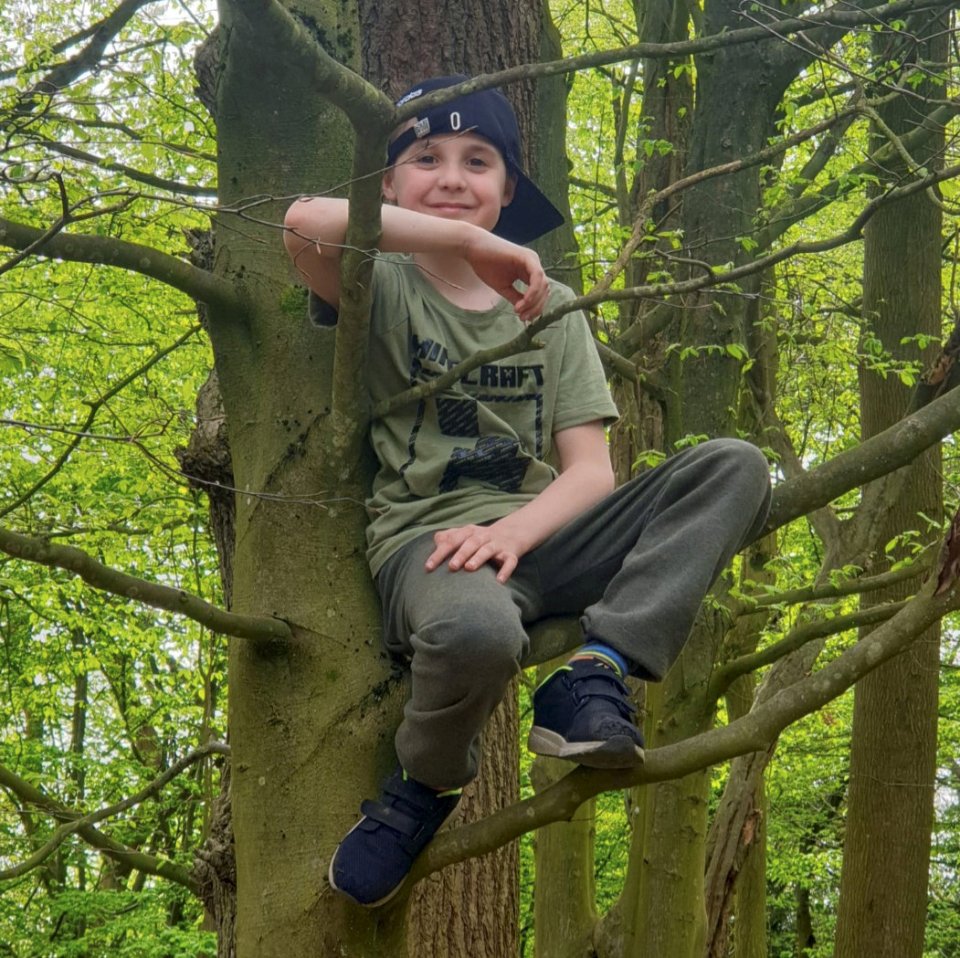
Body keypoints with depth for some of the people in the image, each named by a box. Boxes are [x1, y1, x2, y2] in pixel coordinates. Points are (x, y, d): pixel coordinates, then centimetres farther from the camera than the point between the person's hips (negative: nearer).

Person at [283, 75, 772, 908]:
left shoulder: (550, 308, 15)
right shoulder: (382, 287, 4)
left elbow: (590, 470, 4)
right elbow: (307, 221, -22)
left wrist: (512, 529, -17)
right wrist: (471, 243, -19)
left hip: (541, 537, 4)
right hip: (427, 538, -4)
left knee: (734, 466, -15)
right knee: (476, 634, -41)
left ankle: (592, 676, -26)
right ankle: (427, 783, -7)